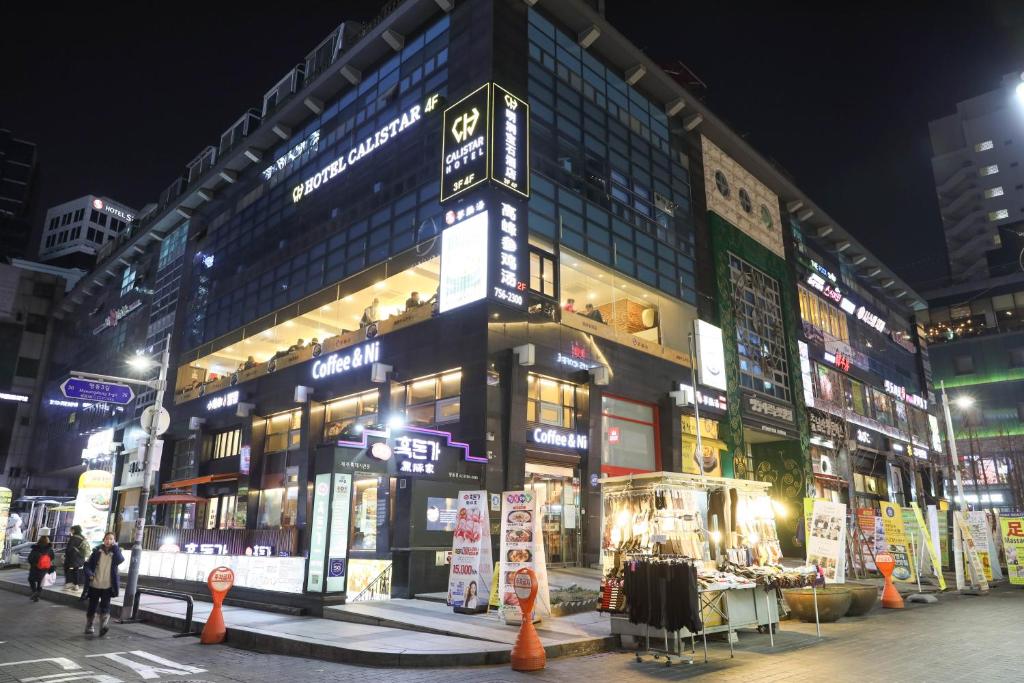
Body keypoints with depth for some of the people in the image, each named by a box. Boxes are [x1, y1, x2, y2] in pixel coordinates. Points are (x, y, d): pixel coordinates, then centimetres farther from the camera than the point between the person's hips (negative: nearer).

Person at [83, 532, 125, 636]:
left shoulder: (115, 552, 1)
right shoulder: (97, 551, 2)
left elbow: (120, 560, -19)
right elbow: (88, 564, 3)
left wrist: (115, 547, -14)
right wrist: (89, 574, -16)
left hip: (108, 586, -1)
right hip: (95, 585, 1)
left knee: (105, 607, -11)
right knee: (92, 607, 12)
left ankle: (104, 626, -16)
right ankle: (89, 627, 28)